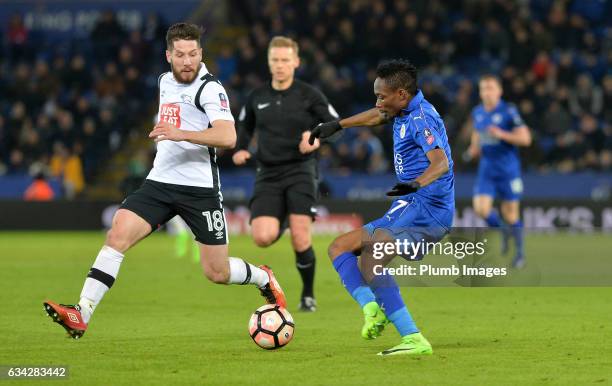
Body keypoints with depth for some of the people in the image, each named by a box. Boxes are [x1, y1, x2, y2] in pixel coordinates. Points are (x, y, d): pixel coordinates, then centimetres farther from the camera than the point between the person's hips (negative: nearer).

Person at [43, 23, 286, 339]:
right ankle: (81, 315, -22)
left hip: (199, 188, -5)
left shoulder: (210, 89, -11)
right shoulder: (166, 81, 12)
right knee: (117, 235, -17)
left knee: (217, 273, 2)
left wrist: (181, 134, -37)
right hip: (160, 182, 5)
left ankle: (263, 278, 36)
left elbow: (228, 137, -27)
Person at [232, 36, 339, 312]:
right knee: (263, 237, -17)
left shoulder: (309, 95, 0)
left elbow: (335, 123, 2)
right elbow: (244, 127, 25)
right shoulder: (256, 98, 9)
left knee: (300, 239, -14)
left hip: (300, 171, -3)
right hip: (268, 175, 3)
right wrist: (241, 149, 6)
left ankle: (308, 295, 9)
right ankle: (280, 223, 23)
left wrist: (317, 137, -18)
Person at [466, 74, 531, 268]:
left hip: (508, 169, -4)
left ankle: (520, 252, 21)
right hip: (487, 168, 4)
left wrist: (502, 134, -23)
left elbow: (525, 138, -12)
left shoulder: (509, 111, -10)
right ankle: (503, 231, 19)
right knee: (481, 208, -12)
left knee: (510, 213, 1)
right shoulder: (477, 113, 7)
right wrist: (474, 148, 5)